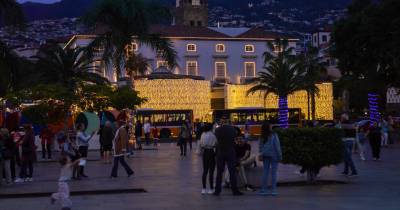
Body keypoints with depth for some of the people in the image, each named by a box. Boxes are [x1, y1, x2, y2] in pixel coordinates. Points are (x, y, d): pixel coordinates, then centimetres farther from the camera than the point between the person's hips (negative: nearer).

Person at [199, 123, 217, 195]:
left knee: (205, 171, 12)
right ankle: (211, 189, 1)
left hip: (205, 152, 5)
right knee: (211, 172, -1)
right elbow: (216, 144, -12)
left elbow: (200, 145, 5)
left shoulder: (203, 134, 2)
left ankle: (204, 188, 13)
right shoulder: (213, 135, -14)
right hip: (212, 152, -5)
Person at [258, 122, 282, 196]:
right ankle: (273, 189, -4)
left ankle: (263, 189, 7)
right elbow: (277, 146, -9)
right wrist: (279, 156, -4)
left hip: (265, 155, 5)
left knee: (265, 172, 8)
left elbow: (261, 147, 6)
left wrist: (261, 154, 9)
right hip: (273, 155, -5)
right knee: (274, 172, -1)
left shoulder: (262, 137, 6)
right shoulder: (273, 135, -9)